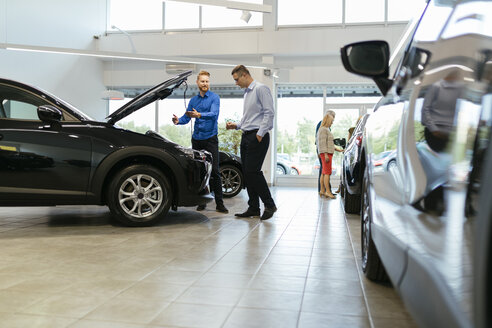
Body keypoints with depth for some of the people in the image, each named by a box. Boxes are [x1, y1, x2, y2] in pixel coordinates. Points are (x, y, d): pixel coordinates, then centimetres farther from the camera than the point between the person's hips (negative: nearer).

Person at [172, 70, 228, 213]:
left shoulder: (214, 98, -3)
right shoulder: (193, 100, 14)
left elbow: (213, 114, -20)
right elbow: (186, 117, 10)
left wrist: (199, 115, -37)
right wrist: (178, 120, -13)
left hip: (210, 138, -5)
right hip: (196, 139, 5)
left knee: (214, 171, -8)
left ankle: (219, 203, -4)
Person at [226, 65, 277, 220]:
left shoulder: (261, 89, -6)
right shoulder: (246, 93, 22)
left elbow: (269, 113, -14)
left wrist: (260, 133, -19)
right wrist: (236, 125, 13)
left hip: (258, 137, -9)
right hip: (246, 136, 9)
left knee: (253, 171, -13)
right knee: (247, 173, 7)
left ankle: (269, 205, -1)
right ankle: (253, 208, 13)